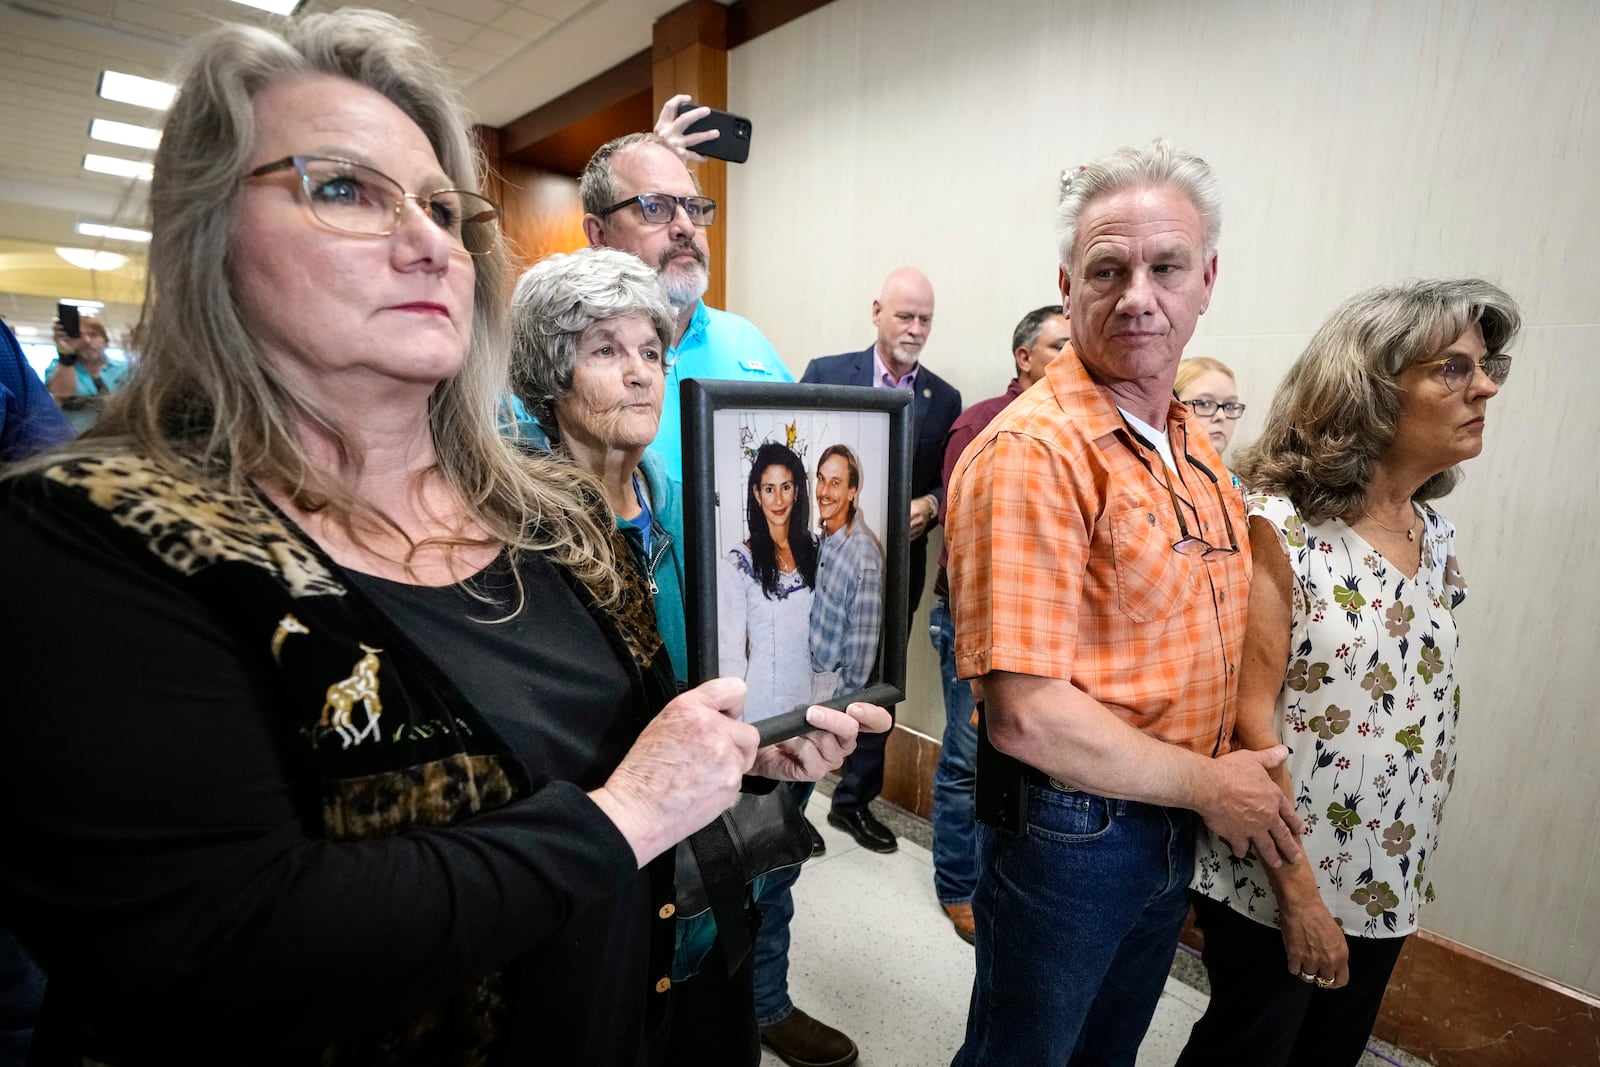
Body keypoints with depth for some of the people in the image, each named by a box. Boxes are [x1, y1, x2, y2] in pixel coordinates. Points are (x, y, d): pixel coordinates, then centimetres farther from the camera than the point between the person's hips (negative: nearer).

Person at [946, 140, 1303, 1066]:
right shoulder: (1031, 451, -24)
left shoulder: (1197, 447, 3)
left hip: (1175, 823, 7)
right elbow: (1024, 713, -27)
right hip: (1067, 833, -7)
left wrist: (1242, 779, 6)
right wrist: (1210, 785, -15)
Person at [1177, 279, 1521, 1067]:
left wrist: (1410, 870, 14)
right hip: (1273, 883, -7)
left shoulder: (1436, 536, 3)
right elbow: (1250, 718, -21)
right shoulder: (1279, 527, -20)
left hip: (1387, 882, 7)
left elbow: (1430, 706, 11)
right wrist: (1298, 893, -17)